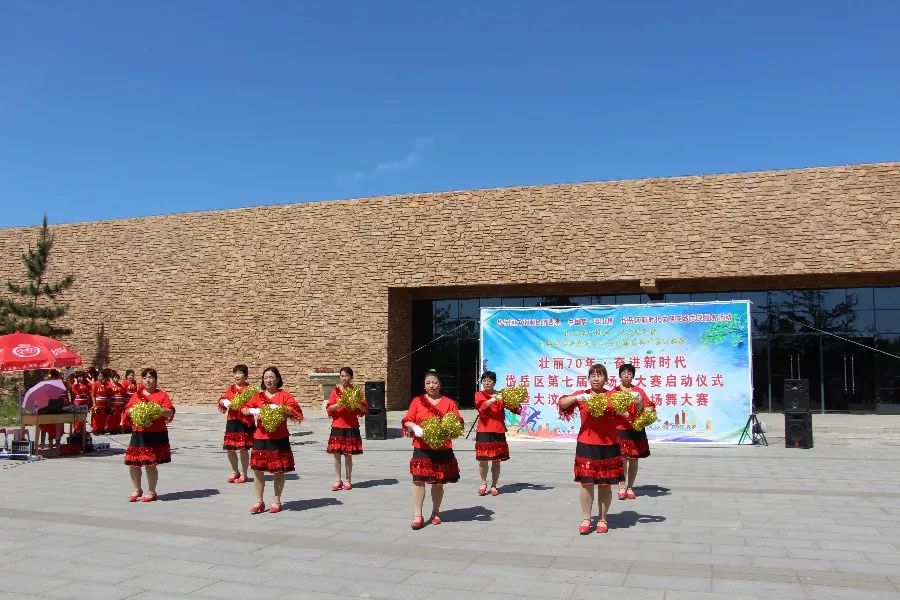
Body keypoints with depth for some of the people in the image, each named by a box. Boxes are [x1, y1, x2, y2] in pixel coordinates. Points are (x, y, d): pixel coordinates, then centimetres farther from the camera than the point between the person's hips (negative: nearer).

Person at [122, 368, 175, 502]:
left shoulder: (162, 395, 1)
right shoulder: (137, 395, 13)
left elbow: (170, 412, -6)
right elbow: (127, 411, 14)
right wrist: (131, 411, -7)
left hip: (156, 435, -4)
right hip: (138, 435, 4)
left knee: (150, 464, -3)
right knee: (133, 464, 6)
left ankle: (151, 492, 15)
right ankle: (137, 490, 27)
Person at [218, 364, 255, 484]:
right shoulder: (231, 388, 11)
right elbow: (222, 400, 10)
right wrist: (225, 402, -11)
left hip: (245, 422, -5)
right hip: (232, 421, 5)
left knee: (243, 449, -1)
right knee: (229, 448, 9)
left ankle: (243, 474, 14)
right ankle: (235, 472, 29)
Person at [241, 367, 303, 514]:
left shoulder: (284, 395, 1)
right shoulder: (258, 396, 10)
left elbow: (295, 409, -12)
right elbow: (244, 409, 7)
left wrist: (279, 408, -24)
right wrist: (253, 411, -13)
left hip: (279, 439, -3)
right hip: (260, 438, 3)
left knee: (278, 471, 3)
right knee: (258, 469, 3)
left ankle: (277, 501, 17)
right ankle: (259, 502, 16)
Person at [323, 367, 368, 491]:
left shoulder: (356, 391, 3)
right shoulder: (336, 390, 5)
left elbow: (364, 410, 3)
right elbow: (329, 409, 2)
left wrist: (357, 403, -15)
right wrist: (338, 405, -15)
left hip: (351, 427, -1)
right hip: (337, 426, 1)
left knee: (348, 454, 2)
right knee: (336, 454, 1)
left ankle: (348, 480, 14)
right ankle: (338, 480, 12)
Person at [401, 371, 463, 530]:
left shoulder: (449, 402, 7)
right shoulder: (417, 401, 7)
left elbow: (458, 423, 5)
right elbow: (407, 421, 4)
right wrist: (415, 428, -16)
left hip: (443, 449, 1)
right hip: (421, 448, 0)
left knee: (438, 482, 7)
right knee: (418, 480, -6)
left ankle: (436, 512, 25)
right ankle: (417, 516, 1)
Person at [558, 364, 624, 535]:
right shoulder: (582, 395, 4)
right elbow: (562, 404, -5)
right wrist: (577, 397, -20)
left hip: (608, 446, 0)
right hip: (586, 445, 0)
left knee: (605, 484, 7)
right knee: (586, 483, 1)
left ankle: (603, 519, 21)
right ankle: (586, 519, 14)